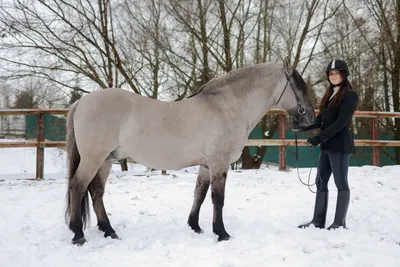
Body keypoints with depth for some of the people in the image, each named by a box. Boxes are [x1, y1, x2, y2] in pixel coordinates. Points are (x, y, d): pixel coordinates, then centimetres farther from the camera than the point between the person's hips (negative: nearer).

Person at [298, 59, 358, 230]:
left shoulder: (350, 95, -9)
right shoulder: (330, 94, 16)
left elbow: (341, 122, -19)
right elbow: (322, 118, 12)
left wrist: (320, 137, -24)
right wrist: (308, 127, -6)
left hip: (340, 145, -9)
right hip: (327, 145, 9)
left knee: (341, 182, -1)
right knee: (320, 182, 10)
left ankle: (340, 222, 8)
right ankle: (318, 221, 17)